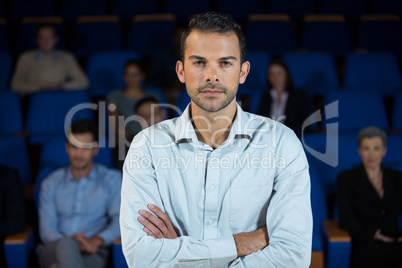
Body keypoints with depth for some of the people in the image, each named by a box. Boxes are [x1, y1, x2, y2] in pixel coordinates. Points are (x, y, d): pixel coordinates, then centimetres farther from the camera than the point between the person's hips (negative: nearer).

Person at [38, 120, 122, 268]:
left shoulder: (112, 179, 14)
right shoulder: (51, 183, 17)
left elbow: (120, 220, 0)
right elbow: (46, 230, 7)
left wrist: (97, 240, -22)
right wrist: (68, 242, -18)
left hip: (92, 252, -2)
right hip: (55, 249, 2)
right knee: (66, 245, -40)